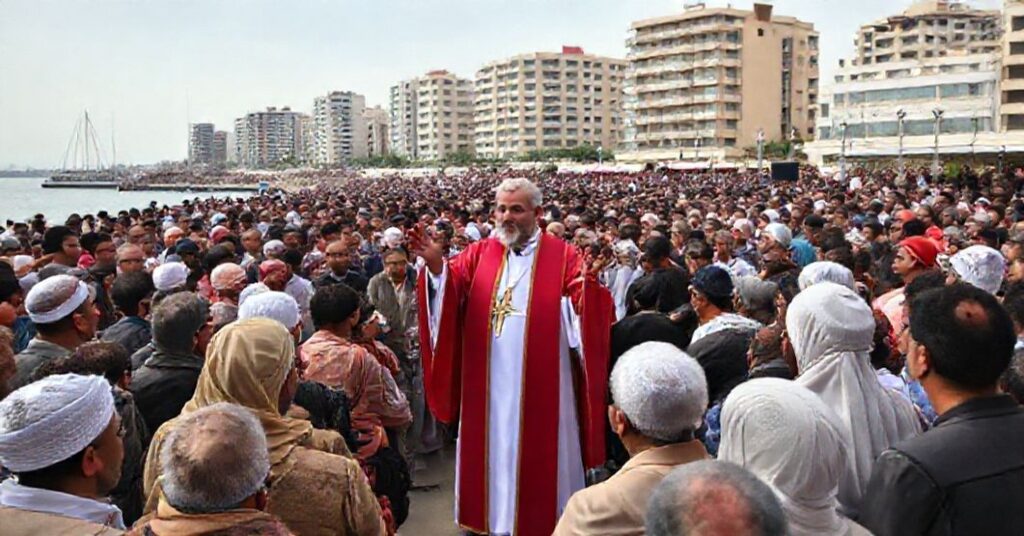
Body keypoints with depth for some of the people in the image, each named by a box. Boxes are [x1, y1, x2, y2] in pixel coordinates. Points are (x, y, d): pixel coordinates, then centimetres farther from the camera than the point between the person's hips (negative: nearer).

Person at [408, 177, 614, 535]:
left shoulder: (562, 257, -3)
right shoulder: (479, 254, 6)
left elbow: (585, 309, -14)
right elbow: (451, 287, -7)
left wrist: (585, 287, -35)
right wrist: (436, 265, -27)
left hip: (539, 386, -2)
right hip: (488, 385, 3)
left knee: (538, 457, 8)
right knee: (492, 453, 14)